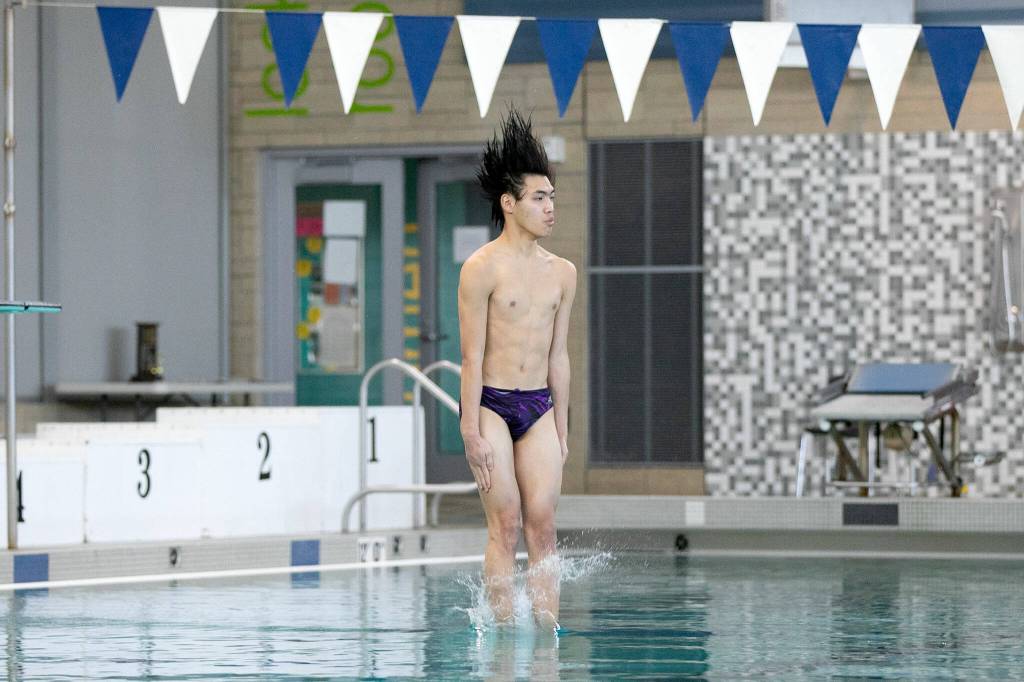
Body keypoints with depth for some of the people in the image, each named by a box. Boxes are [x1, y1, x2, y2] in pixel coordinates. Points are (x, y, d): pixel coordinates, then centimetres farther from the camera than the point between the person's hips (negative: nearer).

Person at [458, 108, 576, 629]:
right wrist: (472, 431, -13)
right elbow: (472, 355, -9)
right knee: (505, 524, -7)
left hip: (539, 408, 5)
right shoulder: (482, 268, -7)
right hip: (492, 404, -5)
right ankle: (503, 628, -3)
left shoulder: (562, 273, 10)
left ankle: (546, 629, -3)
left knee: (543, 524, -2)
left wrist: (561, 429, 14)